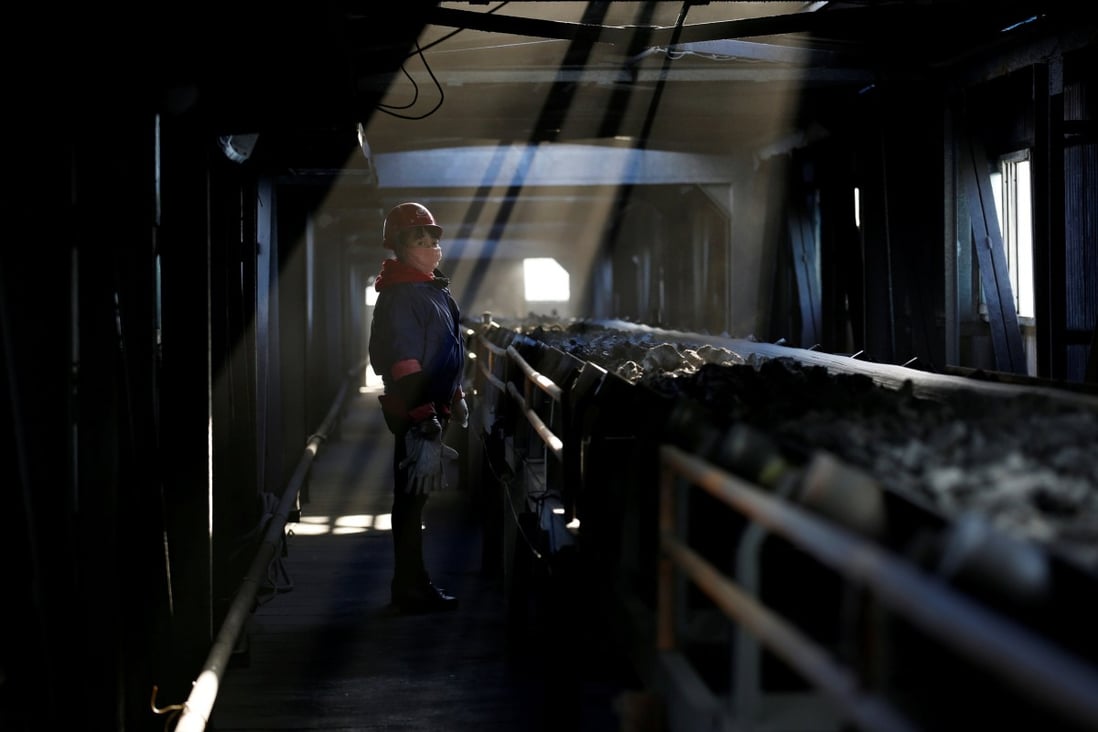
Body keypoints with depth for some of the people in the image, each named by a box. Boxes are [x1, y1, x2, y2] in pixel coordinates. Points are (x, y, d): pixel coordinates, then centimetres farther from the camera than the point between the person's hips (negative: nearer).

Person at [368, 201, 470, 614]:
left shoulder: (432, 289, 14)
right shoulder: (401, 296, -18)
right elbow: (405, 365, -25)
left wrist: (455, 399, 24)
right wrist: (423, 420, -27)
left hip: (431, 405, 10)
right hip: (413, 411, -10)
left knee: (416, 496, 16)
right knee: (412, 497, -2)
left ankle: (412, 584, 26)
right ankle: (411, 592, 6)